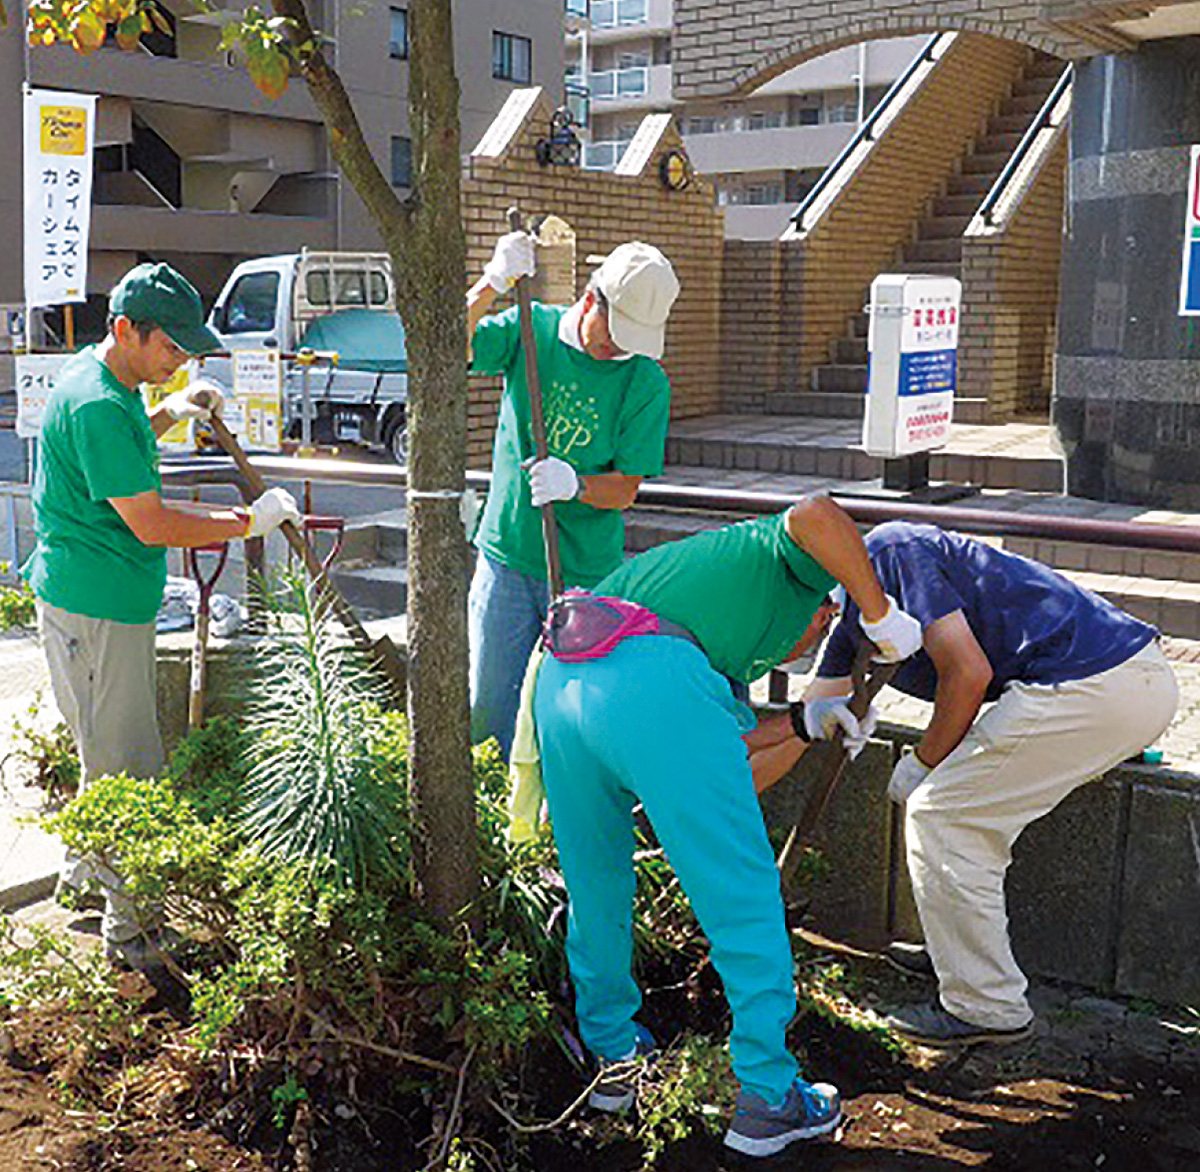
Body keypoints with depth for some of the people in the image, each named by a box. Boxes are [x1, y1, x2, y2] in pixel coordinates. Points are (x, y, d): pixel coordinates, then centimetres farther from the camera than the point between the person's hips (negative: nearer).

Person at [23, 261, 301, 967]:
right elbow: (152, 525, -24)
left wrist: (169, 414, 17)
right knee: (126, 773, -3)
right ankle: (132, 929, 7)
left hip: (115, 601, 11)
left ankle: (84, 875, 40)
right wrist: (250, 522, -16)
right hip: (93, 609, -11)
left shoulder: (111, 386, 10)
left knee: (112, 757, 23)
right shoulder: (94, 403, -23)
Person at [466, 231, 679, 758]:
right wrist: (492, 285, -26)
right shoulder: (530, 329, -1)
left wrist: (575, 484, -28)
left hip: (586, 572, -1)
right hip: (506, 555, 1)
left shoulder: (647, 382, -5)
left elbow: (624, 490, -7)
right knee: (488, 705, 4)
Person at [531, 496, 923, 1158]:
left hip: (559, 679, 8)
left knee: (596, 886, 25)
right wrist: (880, 614, 7)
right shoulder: (799, 564, 25)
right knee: (744, 896, 6)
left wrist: (804, 722, 43)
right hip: (651, 682, -7)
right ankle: (768, 1099, 14)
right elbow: (814, 514, -4)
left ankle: (611, 1057, 38)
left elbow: (723, 748, 38)